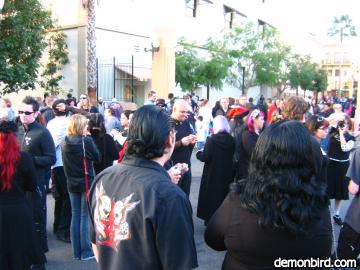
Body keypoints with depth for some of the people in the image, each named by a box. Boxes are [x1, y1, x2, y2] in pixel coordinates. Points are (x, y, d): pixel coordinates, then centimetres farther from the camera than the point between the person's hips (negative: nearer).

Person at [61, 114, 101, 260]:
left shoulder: (64, 142, 1)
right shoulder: (86, 141, -16)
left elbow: (66, 163, 12)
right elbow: (98, 158, -4)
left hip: (72, 184, 5)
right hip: (86, 182, -5)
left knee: (75, 216, 12)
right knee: (85, 216, 3)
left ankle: (76, 251, 19)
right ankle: (86, 251, 9)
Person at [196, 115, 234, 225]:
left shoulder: (212, 140, -17)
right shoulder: (231, 140, -5)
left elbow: (206, 158, -18)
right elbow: (232, 157, 3)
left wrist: (199, 153, 1)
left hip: (212, 174, -4)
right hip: (227, 174, 4)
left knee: (211, 195, 10)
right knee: (224, 195, 17)